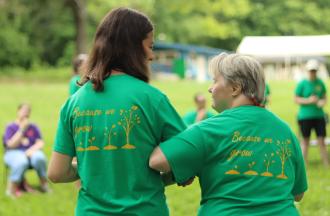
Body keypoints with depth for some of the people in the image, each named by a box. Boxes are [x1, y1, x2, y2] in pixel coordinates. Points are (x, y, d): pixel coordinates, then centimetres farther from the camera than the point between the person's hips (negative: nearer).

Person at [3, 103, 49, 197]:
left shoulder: (33, 127, 14)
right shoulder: (10, 127, 5)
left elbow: (40, 143, 6)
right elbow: (11, 145, -8)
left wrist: (32, 149, -15)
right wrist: (22, 130, -11)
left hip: (31, 152, 3)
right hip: (14, 153, -2)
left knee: (39, 158, -35)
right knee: (21, 162, -40)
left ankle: (44, 184, -15)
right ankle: (12, 188, -25)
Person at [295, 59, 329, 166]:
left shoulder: (320, 83, 6)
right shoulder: (302, 84, -5)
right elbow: (296, 99, -4)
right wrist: (308, 100, -17)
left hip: (319, 115, 3)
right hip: (305, 116, -3)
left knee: (321, 141, 0)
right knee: (305, 140, 5)